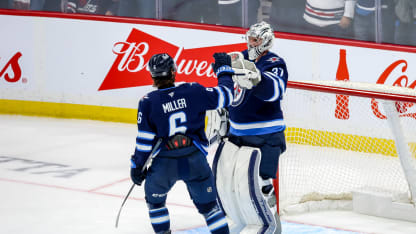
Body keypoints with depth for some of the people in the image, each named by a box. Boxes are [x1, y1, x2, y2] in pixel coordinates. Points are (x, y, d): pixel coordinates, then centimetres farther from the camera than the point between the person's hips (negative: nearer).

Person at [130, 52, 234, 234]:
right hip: (195, 161, 1)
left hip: (164, 164, -1)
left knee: (155, 198, 26)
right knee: (208, 203, 12)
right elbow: (225, 95, 4)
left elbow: (144, 140, -4)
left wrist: (137, 166, 8)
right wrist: (223, 70, 21)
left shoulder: (148, 102, -6)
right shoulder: (193, 92, -5)